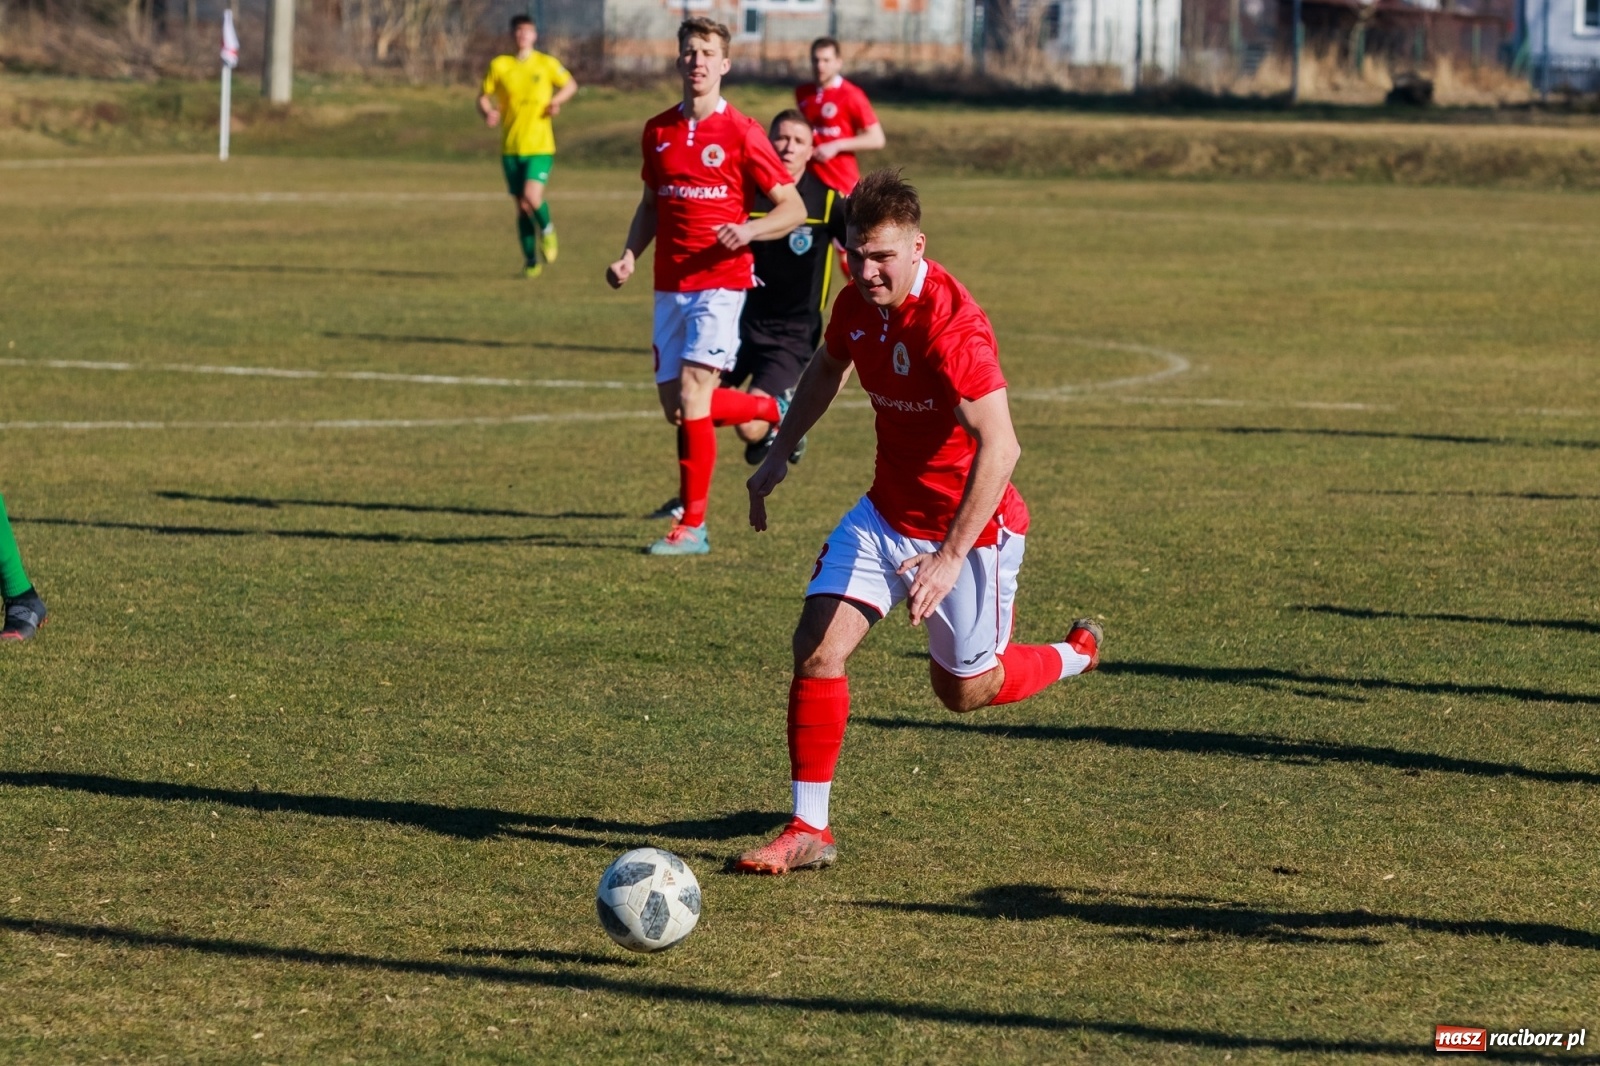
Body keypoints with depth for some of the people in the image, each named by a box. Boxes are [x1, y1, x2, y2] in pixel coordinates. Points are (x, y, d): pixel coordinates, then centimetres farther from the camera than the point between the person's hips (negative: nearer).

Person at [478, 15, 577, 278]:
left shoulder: (547, 64, 1)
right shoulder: (499, 65, 3)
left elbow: (570, 85, 15)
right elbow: (483, 96, 8)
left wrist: (556, 100, -4)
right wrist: (487, 113, -13)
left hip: (540, 146, -2)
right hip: (511, 147, 2)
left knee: (531, 197, -21)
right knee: (522, 207, 4)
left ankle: (547, 230, 11)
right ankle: (531, 261, 19)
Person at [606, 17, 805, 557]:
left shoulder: (741, 134, -8)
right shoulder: (658, 131, 9)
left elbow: (793, 208, -5)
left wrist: (750, 229, -23)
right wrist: (629, 256, 5)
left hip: (720, 281, -6)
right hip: (670, 285, 6)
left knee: (692, 395, -15)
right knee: (674, 405, 6)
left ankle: (693, 526, -6)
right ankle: (774, 409, 33)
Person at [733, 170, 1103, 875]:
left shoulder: (952, 326, -30)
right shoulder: (858, 301, -5)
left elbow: (999, 447, -36)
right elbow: (827, 369, 20)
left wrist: (950, 557, -39)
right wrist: (780, 455, 16)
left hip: (969, 524, -6)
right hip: (887, 512, 6)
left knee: (965, 690, 10)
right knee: (817, 649, -9)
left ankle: (1077, 655, 40)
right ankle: (808, 831, -1)